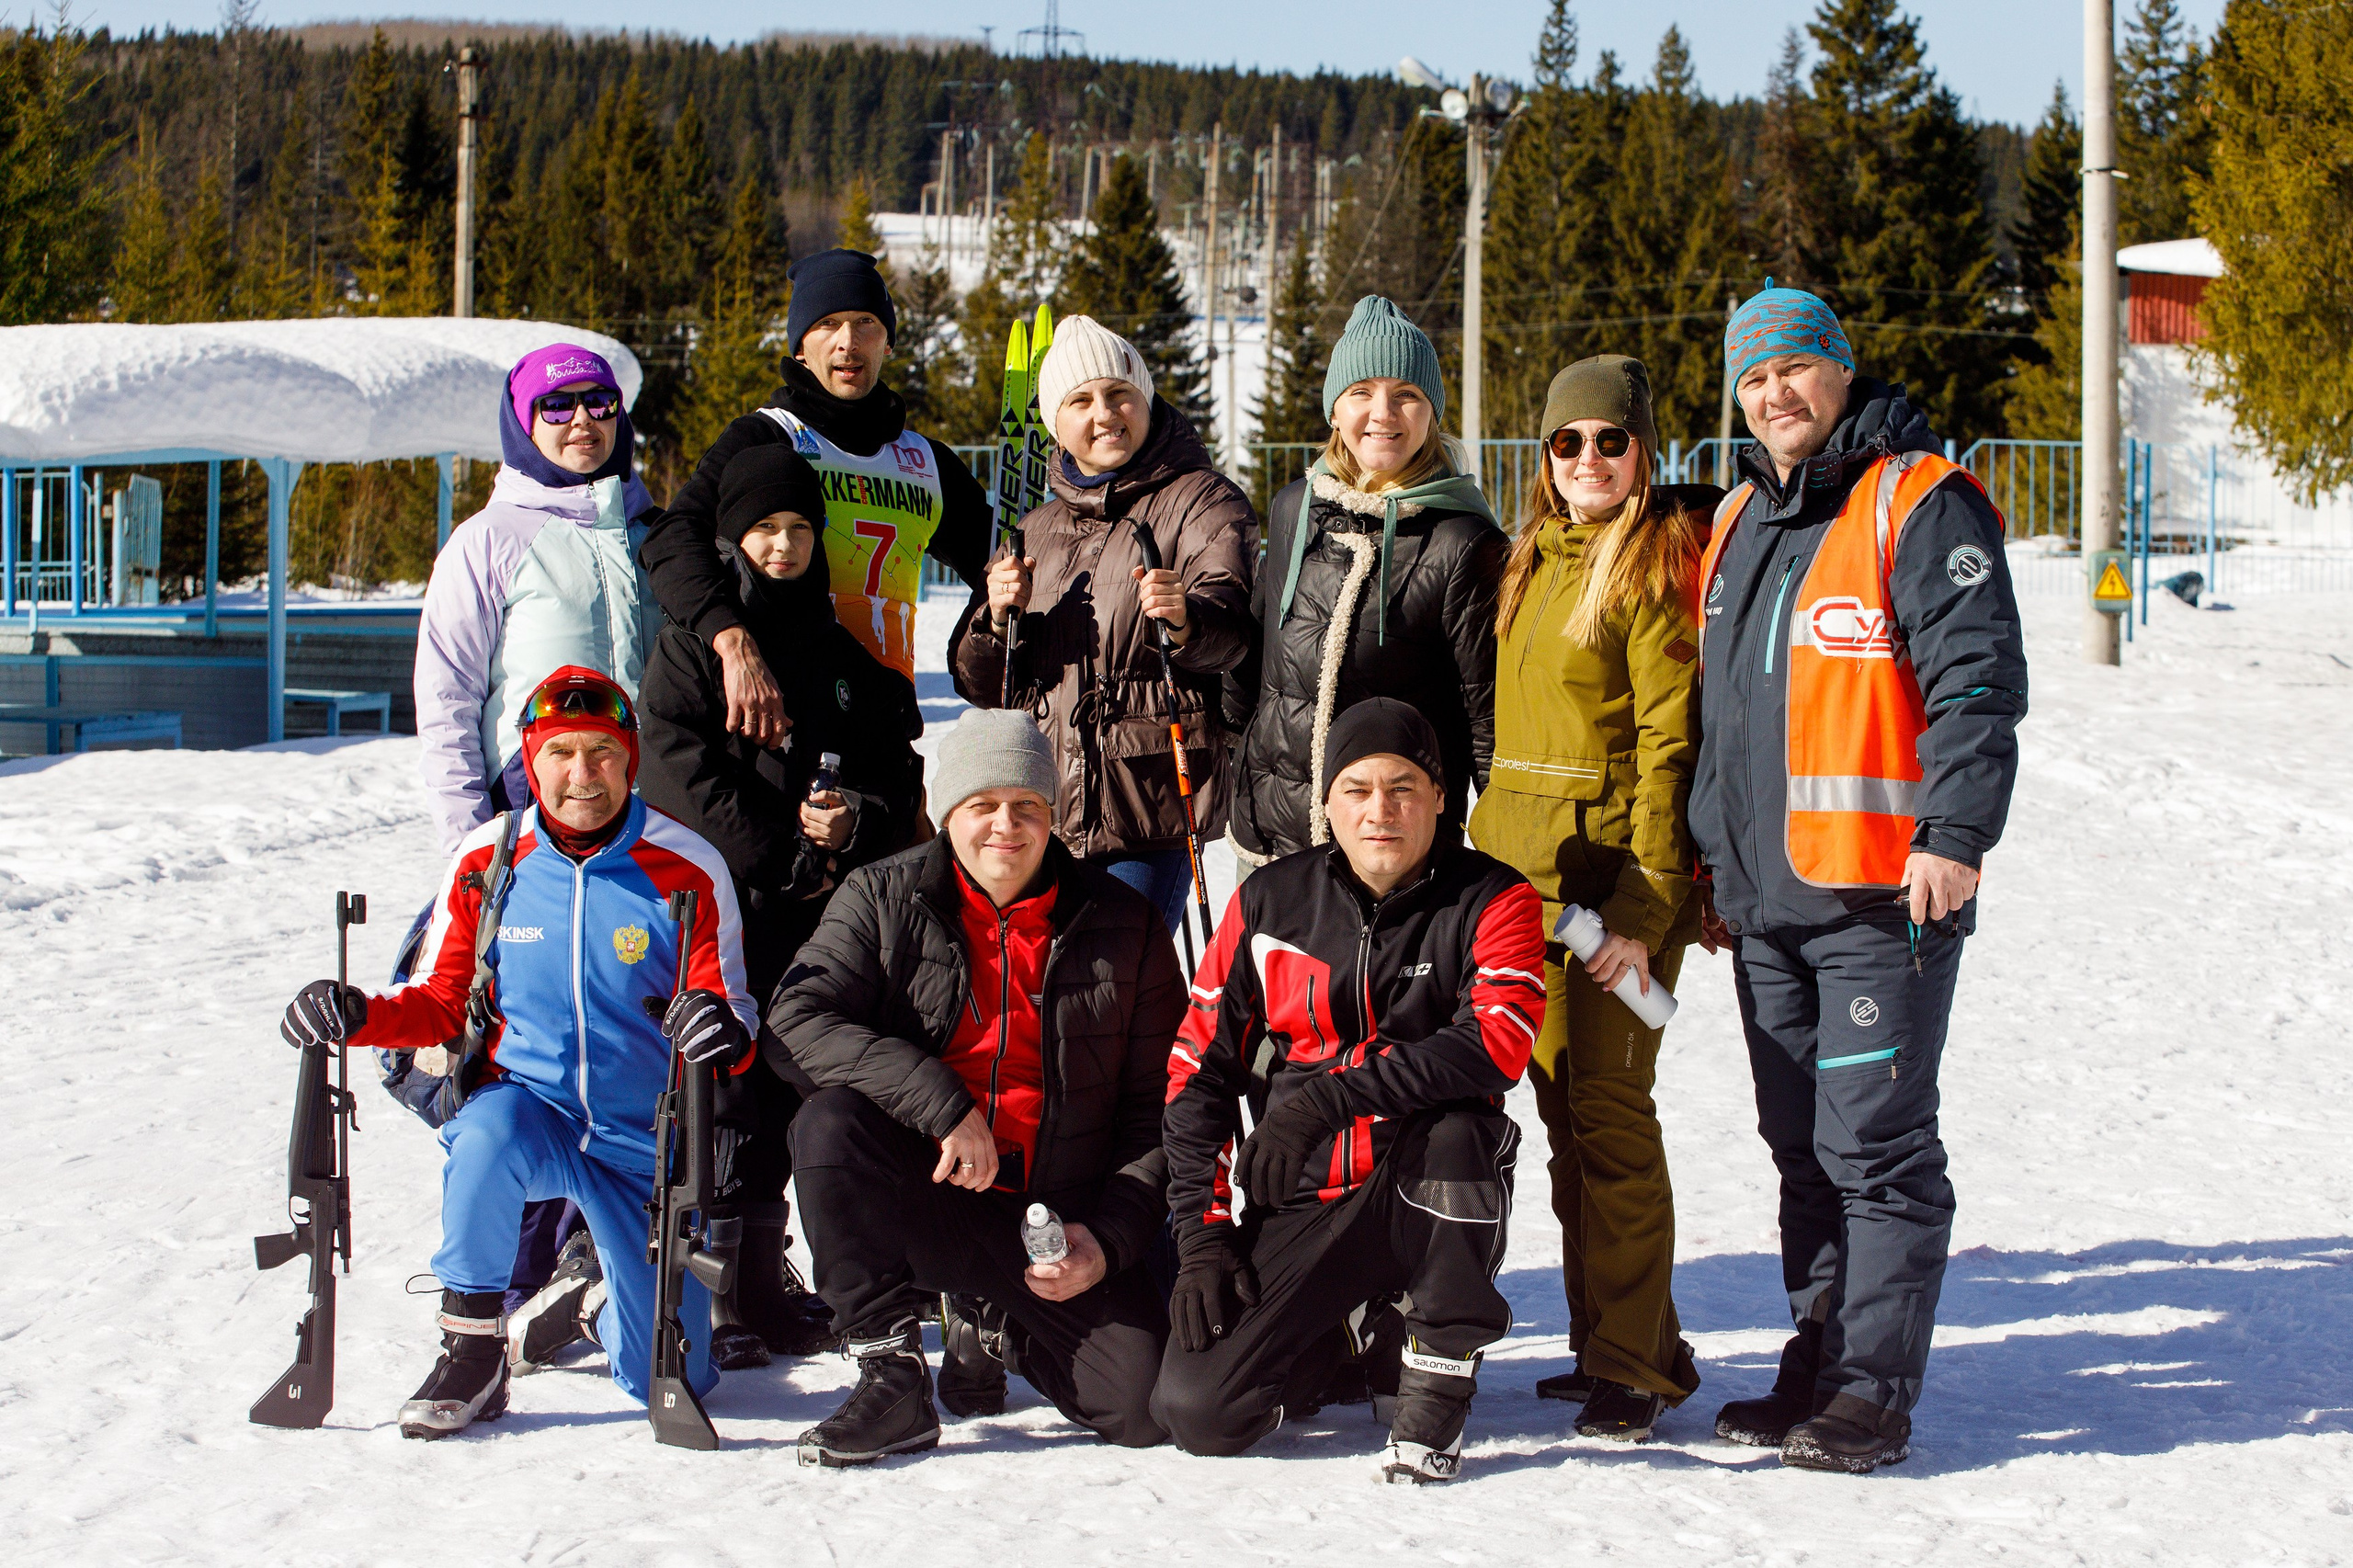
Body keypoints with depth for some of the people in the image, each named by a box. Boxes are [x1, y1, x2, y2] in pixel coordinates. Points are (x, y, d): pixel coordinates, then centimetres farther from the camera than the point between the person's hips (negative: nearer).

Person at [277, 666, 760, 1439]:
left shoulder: (687, 870, -7)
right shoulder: (487, 863, -1)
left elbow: (728, 1017, -5)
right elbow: (443, 1004, 6)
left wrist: (722, 1032, -30)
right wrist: (359, 1017, -14)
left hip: (645, 1142, 0)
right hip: (529, 1107, 0)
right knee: (489, 1131, -39)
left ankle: (610, 1305, 35)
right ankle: (472, 1352, -20)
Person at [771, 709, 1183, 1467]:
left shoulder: (1124, 927, 1)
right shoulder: (882, 900, -1)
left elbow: (1155, 1111, 4)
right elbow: (797, 1018, -16)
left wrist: (1108, 1240, -10)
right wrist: (942, 1104, -25)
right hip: (921, 1197, -1)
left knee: (1146, 1407, -17)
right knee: (830, 1122, -32)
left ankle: (1008, 1332, 19)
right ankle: (892, 1374, -19)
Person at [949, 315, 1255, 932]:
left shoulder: (1203, 501, 3)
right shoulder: (1037, 529, 19)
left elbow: (1229, 625, -16)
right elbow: (980, 685, 16)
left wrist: (1185, 620, -39)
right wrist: (998, 621, -6)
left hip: (1153, 808, -5)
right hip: (1044, 810, 5)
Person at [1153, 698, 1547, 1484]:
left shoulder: (1492, 901, -5)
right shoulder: (1268, 905, 3)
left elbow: (1495, 1043, -23)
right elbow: (1199, 1067, 6)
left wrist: (1326, 1100, -30)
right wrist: (1202, 1234, -3)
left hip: (1434, 1203, -2)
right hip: (1305, 1205, 2)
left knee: (1456, 1129, -37)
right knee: (1196, 1411, -15)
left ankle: (1436, 1391, -19)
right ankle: (1348, 1336, 19)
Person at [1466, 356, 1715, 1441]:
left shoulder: (1658, 563, -8)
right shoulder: (1534, 562, 16)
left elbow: (1670, 744, -13)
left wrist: (1643, 911, -18)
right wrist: (1491, 857, 15)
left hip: (1616, 872, -8)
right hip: (1523, 869, 8)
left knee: (1609, 1109, -8)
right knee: (1563, 1111, 10)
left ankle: (1631, 1366, -1)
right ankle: (1625, 1341, 21)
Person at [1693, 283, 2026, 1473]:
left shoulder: (1920, 504, -6)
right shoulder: (1740, 520, 18)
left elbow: (1979, 682, -13)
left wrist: (1954, 835, -21)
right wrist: (1717, 858, 23)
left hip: (1883, 893, -8)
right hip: (1766, 897, 8)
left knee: (1876, 1147, -6)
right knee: (1805, 1149, 12)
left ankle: (1872, 1395, -2)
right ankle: (1820, 1366, 21)